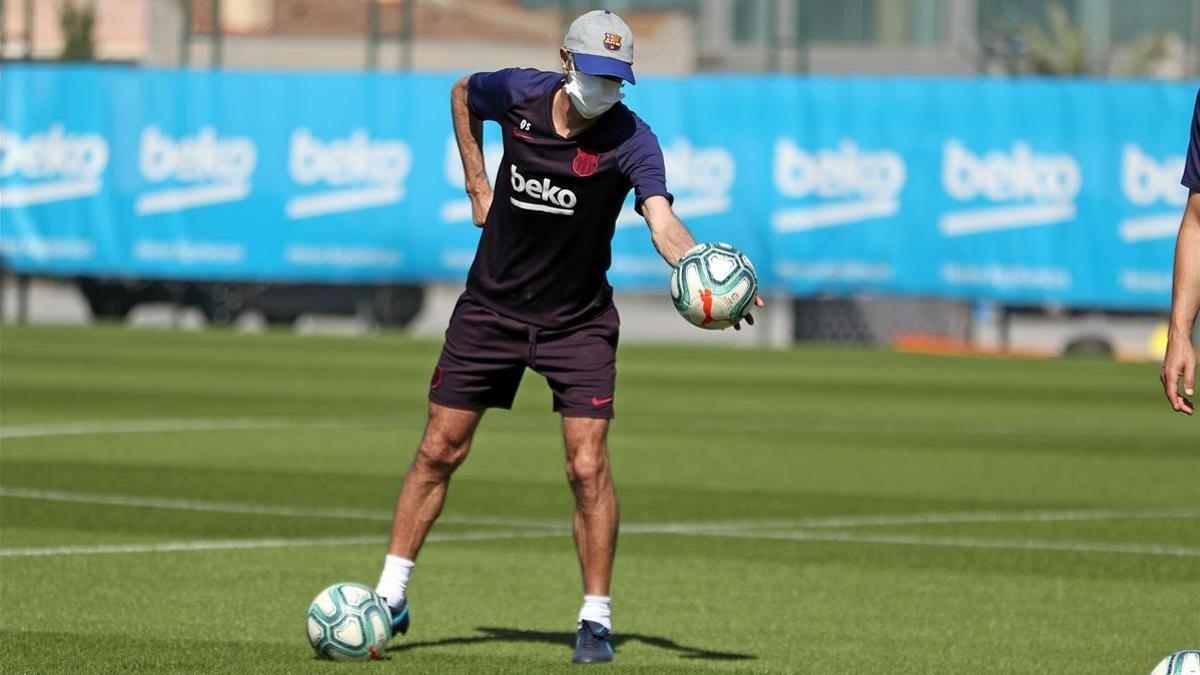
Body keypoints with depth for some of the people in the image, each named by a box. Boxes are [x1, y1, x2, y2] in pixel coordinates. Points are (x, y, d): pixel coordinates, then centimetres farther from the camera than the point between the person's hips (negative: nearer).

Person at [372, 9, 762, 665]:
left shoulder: (631, 141, -20)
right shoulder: (518, 93, -11)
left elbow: (663, 223, -35)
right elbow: (462, 93, 13)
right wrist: (477, 183, 7)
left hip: (577, 321, -2)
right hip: (491, 308, 2)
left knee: (587, 466, -11)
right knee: (439, 451, 4)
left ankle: (595, 621, 0)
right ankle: (390, 598, 14)